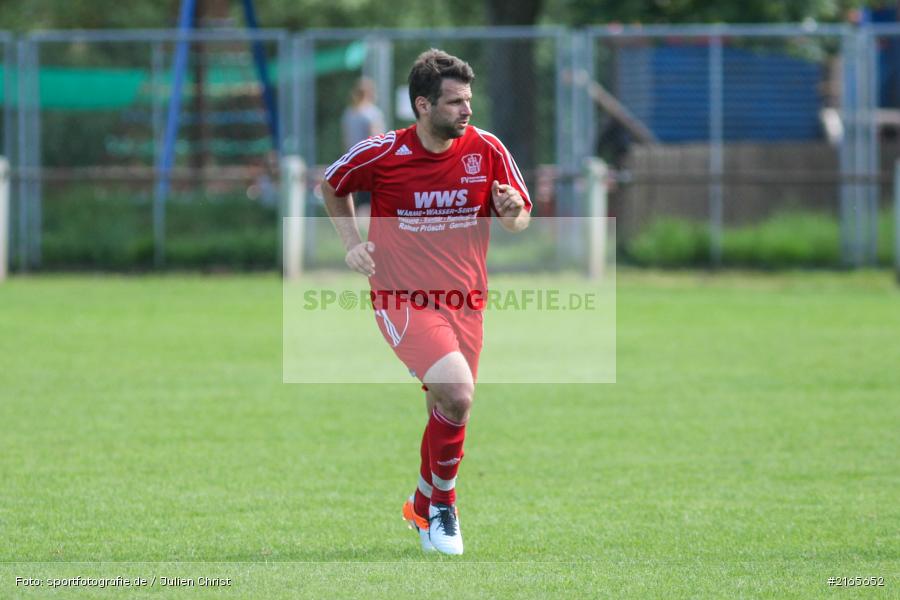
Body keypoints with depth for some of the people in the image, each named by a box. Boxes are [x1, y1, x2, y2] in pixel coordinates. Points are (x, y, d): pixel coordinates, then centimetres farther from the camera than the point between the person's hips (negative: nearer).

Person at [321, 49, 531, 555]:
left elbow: (521, 220, 4)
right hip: (403, 299, -4)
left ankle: (425, 506, 38)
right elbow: (333, 186, 10)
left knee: (447, 413, 12)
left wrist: (512, 212, -19)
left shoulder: (487, 149, -5)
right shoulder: (381, 154, -11)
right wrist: (353, 243, -2)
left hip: (463, 303, 4)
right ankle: (444, 501, -2)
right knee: (457, 393, -24)